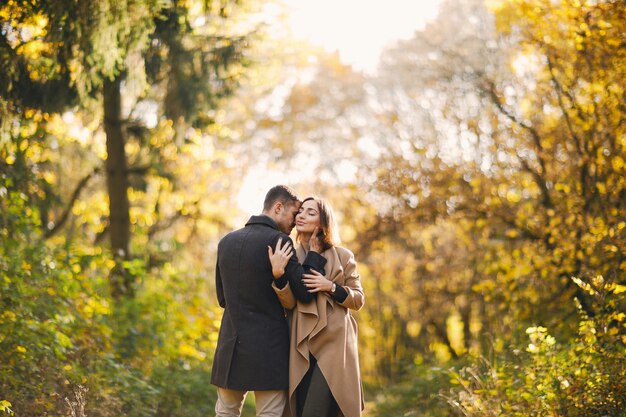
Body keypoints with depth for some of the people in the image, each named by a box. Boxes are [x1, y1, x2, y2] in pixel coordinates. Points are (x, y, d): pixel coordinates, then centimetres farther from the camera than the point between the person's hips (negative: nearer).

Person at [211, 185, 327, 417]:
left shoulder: (226, 241, 9)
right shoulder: (278, 240, -11)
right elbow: (304, 293, -11)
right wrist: (315, 252, -2)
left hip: (230, 346, 6)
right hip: (268, 349, -6)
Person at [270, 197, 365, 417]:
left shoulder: (343, 256, 4)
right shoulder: (290, 256, 9)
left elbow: (358, 299, 6)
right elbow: (289, 303, -3)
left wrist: (331, 287, -11)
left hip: (333, 343, -3)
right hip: (301, 346, 3)